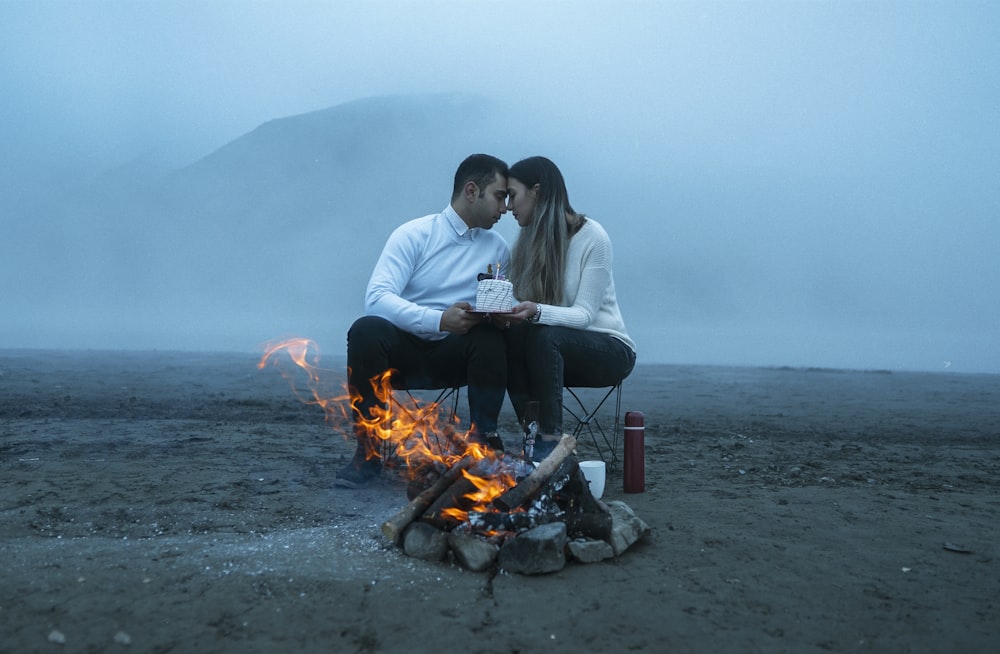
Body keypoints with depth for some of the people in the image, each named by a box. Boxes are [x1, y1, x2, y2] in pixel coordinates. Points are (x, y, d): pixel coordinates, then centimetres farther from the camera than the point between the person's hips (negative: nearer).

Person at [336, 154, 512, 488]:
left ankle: (484, 440, -15)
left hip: (456, 355, 2)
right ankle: (368, 452, -18)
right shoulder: (414, 234, -6)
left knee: (491, 336, -28)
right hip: (404, 349, -2)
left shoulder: (498, 248, 7)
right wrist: (440, 319, -32)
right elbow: (376, 297, -18)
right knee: (366, 329, -32)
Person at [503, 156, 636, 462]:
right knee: (506, 337, -27)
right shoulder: (525, 242, 4)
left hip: (608, 348, -5)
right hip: (556, 348, 5)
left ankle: (550, 442, -28)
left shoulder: (591, 235, -14)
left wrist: (537, 312, -39)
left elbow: (584, 314, -22)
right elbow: (521, 307, -6)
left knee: (543, 336, -35)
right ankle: (532, 433, -23)